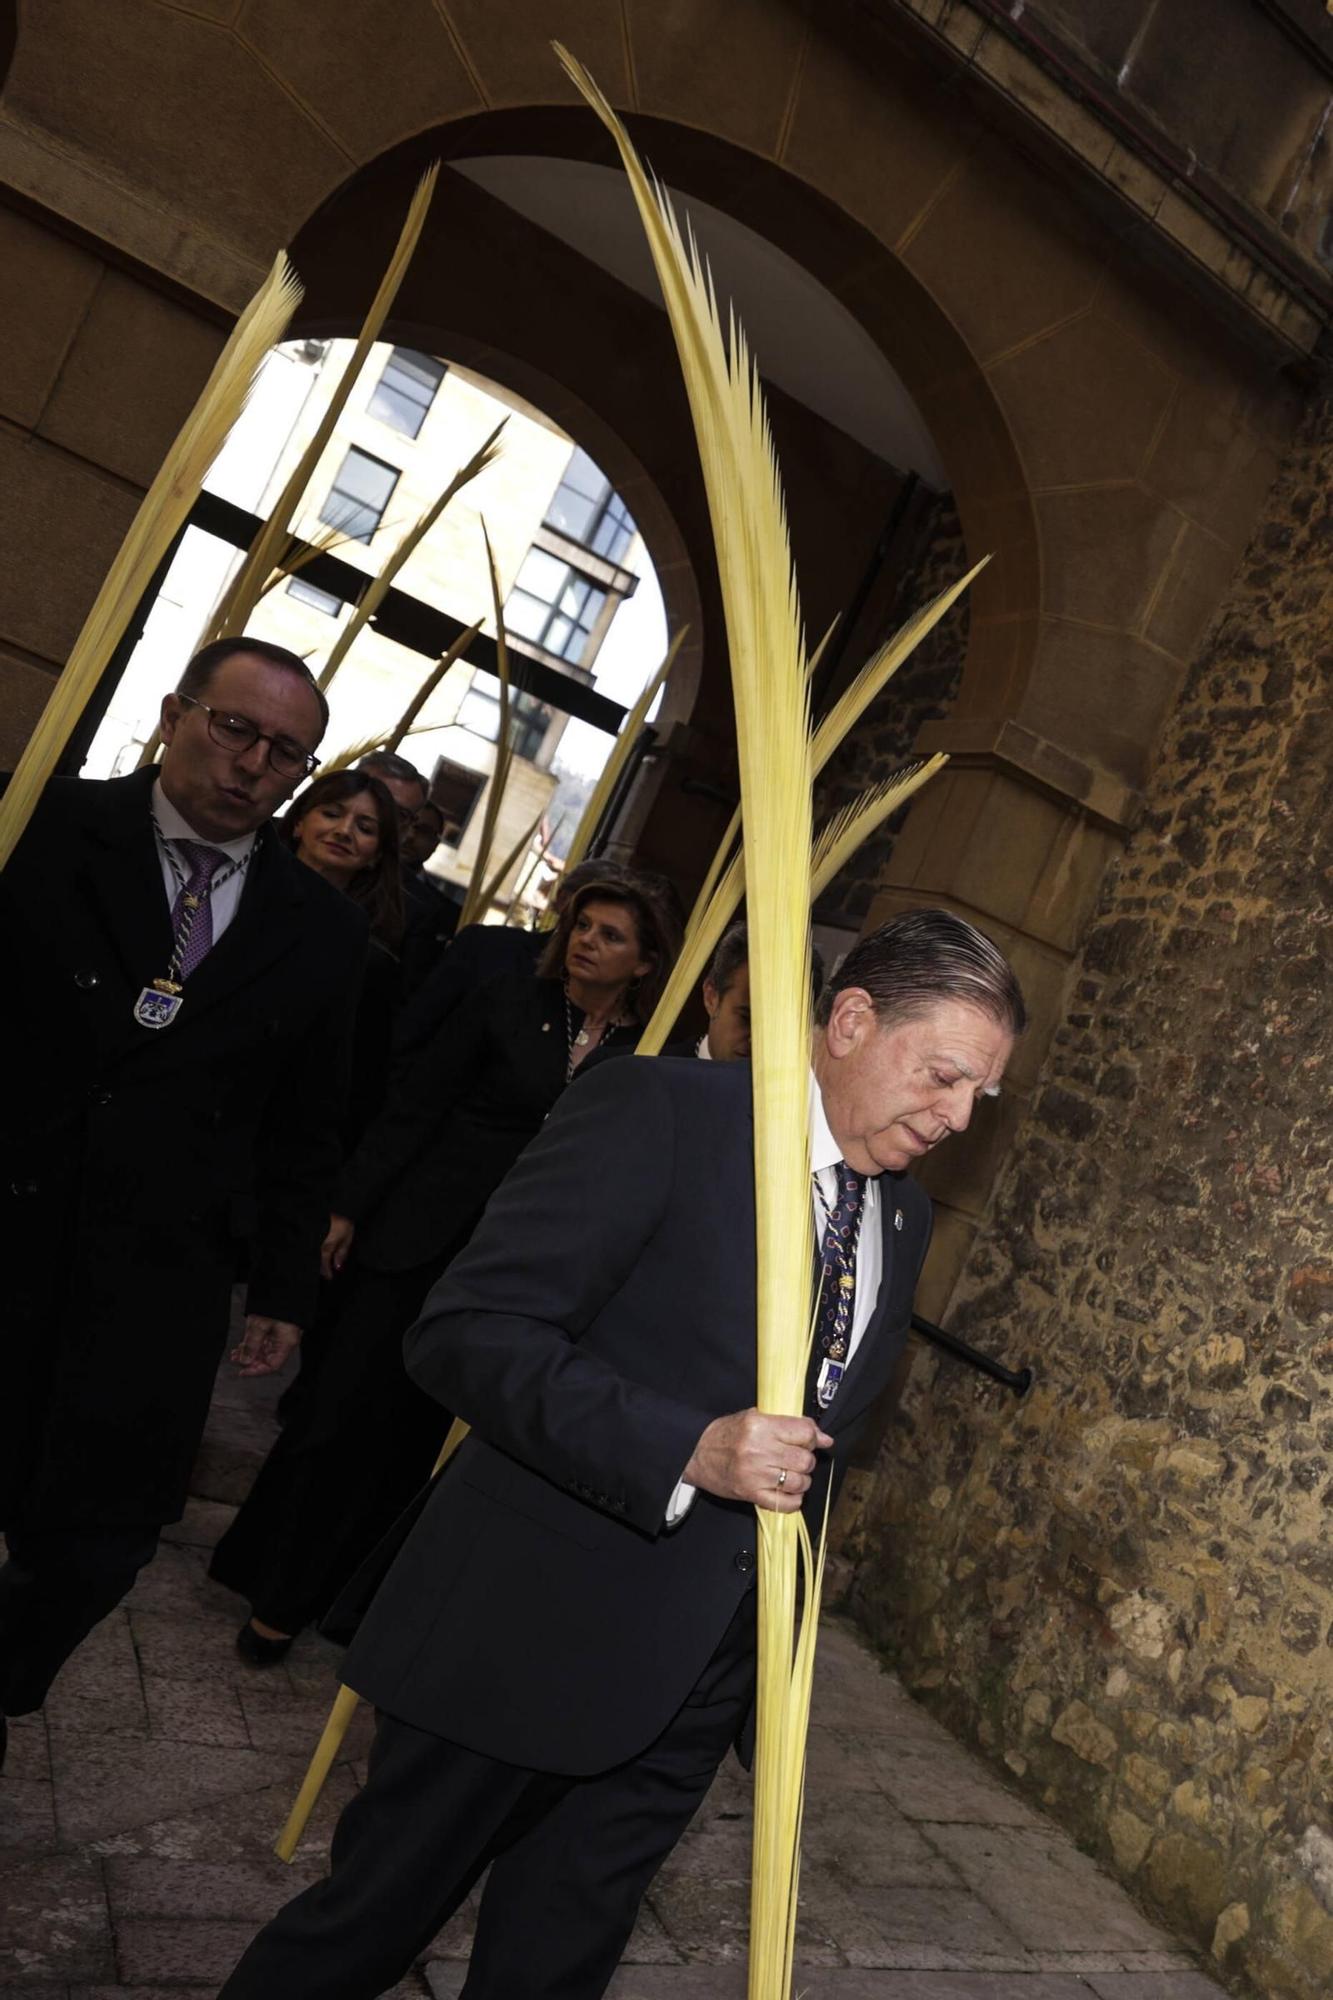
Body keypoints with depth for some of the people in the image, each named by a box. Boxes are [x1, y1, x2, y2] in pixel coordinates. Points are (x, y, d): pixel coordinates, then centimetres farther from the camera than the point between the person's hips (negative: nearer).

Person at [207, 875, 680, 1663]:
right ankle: (276, 1591, 26)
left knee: (419, 1433, 10)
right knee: (345, 1410, 4)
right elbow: (416, 1104, -1)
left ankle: (308, 1595, 29)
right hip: (417, 1240, -1)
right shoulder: (511, 1002, -3)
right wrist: (351, 1208, -2)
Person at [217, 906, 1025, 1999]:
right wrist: (687, 1452, -29)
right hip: (532, 1633, -5)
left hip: (698, 1683, 6)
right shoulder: (658, 1112, -16)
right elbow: (465, 1330, -21)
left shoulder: (904, 1215, 7)